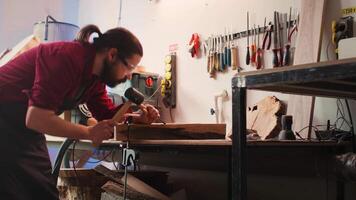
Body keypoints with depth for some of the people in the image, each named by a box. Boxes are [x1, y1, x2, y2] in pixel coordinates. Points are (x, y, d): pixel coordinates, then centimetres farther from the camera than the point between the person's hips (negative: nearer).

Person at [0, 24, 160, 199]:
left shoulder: (96, 75, 1)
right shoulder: (68, 57, -28)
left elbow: (108, 114, 10)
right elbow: (36, 118, -32)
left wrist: (139, 118, -9)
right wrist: (88, 132, -24)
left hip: (25, 126, 9)